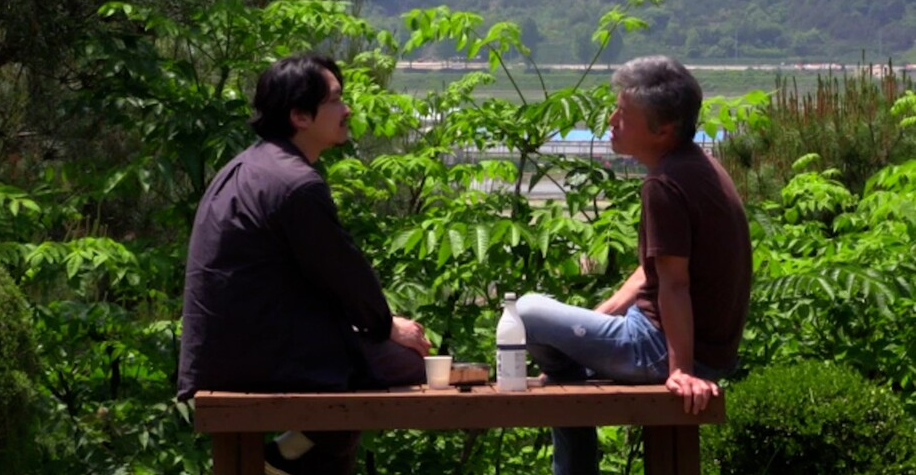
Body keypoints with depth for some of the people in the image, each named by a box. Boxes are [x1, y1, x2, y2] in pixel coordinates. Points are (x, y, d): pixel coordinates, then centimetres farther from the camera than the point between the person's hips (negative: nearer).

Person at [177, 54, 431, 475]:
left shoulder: (243, 168, 14)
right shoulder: (297, 185, -18)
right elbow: (345, 274, -11)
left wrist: (376, 323, 19)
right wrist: (387, 326, 7)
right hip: (260, 358, -10)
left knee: (358, 351, 27)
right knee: (409, 363, -5)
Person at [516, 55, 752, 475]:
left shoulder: (664, 184, -23)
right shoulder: (697, 166, 9)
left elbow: (674, 284, -25)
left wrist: (681, 370, -24)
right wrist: (598, 317, 12)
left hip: (662, 348, -10)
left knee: (528, 313, -1)